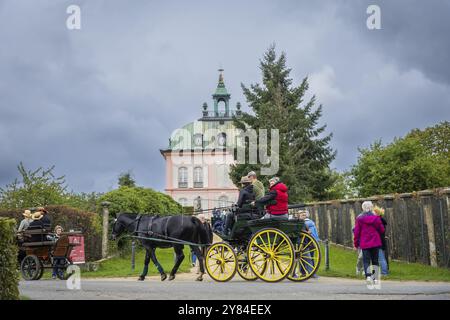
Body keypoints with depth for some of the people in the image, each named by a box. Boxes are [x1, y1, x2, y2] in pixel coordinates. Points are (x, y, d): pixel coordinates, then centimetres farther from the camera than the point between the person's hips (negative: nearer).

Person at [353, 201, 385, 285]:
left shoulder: (359, 218, -5)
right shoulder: (376, 217, -2)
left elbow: (356, 232, -3)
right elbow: (382, 230, 4)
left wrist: (356, 243, 6)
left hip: (365, 243, -1)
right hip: (375, 243, 1)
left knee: (366, 261, 1)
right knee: (375, 261, 12)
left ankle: (368, 276, -20)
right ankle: (375, 278, 11)